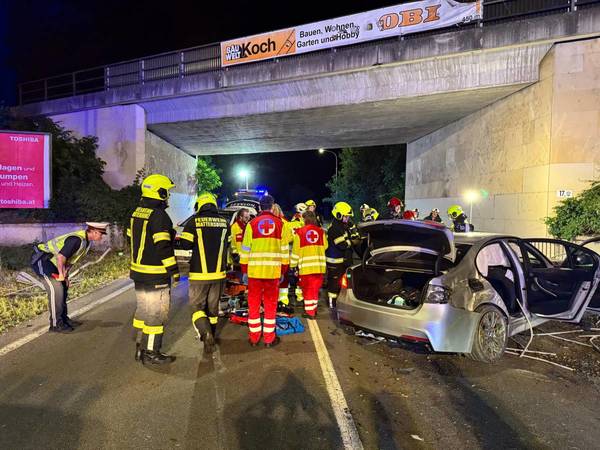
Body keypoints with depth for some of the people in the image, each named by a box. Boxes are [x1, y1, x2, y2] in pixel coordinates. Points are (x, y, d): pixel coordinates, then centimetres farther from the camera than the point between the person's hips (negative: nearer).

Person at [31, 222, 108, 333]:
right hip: (42, 260, -10)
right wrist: (61, 274, -19)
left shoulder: (87, 241, 3)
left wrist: (65, 275, 6)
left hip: (51, 261, 10)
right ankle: (55, 324, -8)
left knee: (63, 288, 11)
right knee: (55, 289, -15)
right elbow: (61, 257, -32)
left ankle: (64, 319, 22)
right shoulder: (77, 240, -29)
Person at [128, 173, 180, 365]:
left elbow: (131, 240, 18)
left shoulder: (137, 213, 10)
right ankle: (151, 353, 11)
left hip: (139, 271, 9)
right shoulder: (159, 216, -19)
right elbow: (164, 247, -22)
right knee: (156, 314, 1)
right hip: (156, 275, -9)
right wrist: (174, 270, -16)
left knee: (143, 310, 19)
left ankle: (140, 348, 29)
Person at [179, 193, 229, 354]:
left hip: (199, 274, -3)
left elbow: (185, 245, -12)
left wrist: (197, 244, 7)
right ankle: (210, 337, 28)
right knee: (213, 307, 17)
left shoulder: (193, 222, -11)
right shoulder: (224, 223, 0)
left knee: (197, 307, 8)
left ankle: (206, 334, -13)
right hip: (218, 274, 4)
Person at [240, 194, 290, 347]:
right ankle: (269, 338, 16)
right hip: (273, 271, 0)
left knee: (253, 304, 11)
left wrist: (244, 270, 11)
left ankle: (254, 337, 20)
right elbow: (284, 250, 4)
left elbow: (245, 249, 2)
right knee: (270, 304, 9)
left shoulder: (252, 224, 1)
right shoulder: (280, 224, 2)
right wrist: (283, 270, 13)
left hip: (254, 270, 0)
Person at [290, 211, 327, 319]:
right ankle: (313, 310, 23)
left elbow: (295, 250, -2)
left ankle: (309, 311, 8)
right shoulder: (321, 231, 3)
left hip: (305, 265, -3)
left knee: (307, 289, 7)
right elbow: (325, 246, 15)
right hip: (319, 265, 3)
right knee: (315, 288, 14)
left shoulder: (299, 232, -4)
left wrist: (293, 264, 7)